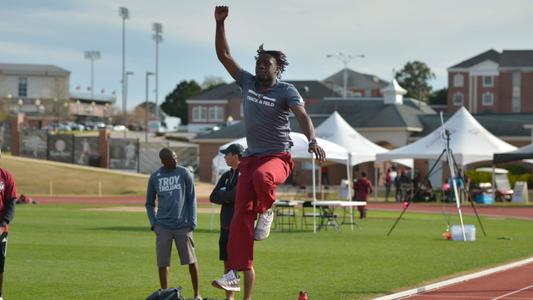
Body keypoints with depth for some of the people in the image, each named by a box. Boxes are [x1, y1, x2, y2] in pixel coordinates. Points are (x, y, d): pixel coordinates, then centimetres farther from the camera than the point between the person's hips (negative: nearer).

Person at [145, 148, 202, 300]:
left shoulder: (184, 174, 2)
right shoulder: (154, 177, 6)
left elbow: (191, 200, 3)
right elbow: (149, 204, 15)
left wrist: (192, 223, -4)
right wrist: (153, 224, 2)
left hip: (182, 226, -1)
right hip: (163, 227, 1)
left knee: (191, 260, 1)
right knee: (162, 262, 0)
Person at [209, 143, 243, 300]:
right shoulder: (226, 176, 17)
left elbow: (237, 194, -19)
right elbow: (213, 197, 9)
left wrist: (222, 195, -2)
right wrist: (229, 197, -6)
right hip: (226, 225, 7)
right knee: (227, 263, 8)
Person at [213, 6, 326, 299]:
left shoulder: (286, 91, -7)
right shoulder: (247, 82, 8)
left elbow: (302, 115, -22)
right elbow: (223, 55, 8)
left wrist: (312, 140, -41)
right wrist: (220, 23, -3)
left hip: (278, 156, -5)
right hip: (251, 156, 5)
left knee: (261, 176, -41)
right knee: (241, 216, -7)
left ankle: (266, 211, -8)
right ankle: (236, 273, -8)